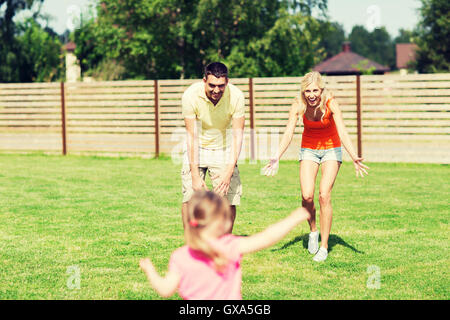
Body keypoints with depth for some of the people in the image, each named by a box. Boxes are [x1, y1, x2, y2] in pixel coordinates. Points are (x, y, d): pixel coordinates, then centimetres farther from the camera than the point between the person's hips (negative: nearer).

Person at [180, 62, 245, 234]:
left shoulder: (236, 96, -22)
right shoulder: (190, 96, -24)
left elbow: (238, 135, -18)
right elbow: (192, 136, -21)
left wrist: (229, 171, -28)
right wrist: (195, 176, -24)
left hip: (224, 149, 1)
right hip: (197, 149, -1)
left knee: (229, 200, -7)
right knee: (189, 198, -11)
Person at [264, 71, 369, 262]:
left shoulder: (330, 103, -24)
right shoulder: (299, 105, -19)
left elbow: (343, 133, -32)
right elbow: (288, 134, -24)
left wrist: (354, 157, -47)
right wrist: (277, 158, -40)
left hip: (331, 149, -2)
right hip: (309, 150, 2)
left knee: (324, 195, -15)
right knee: (307, 196, -13)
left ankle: (324, 246, -5)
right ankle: (313, 230, 17)